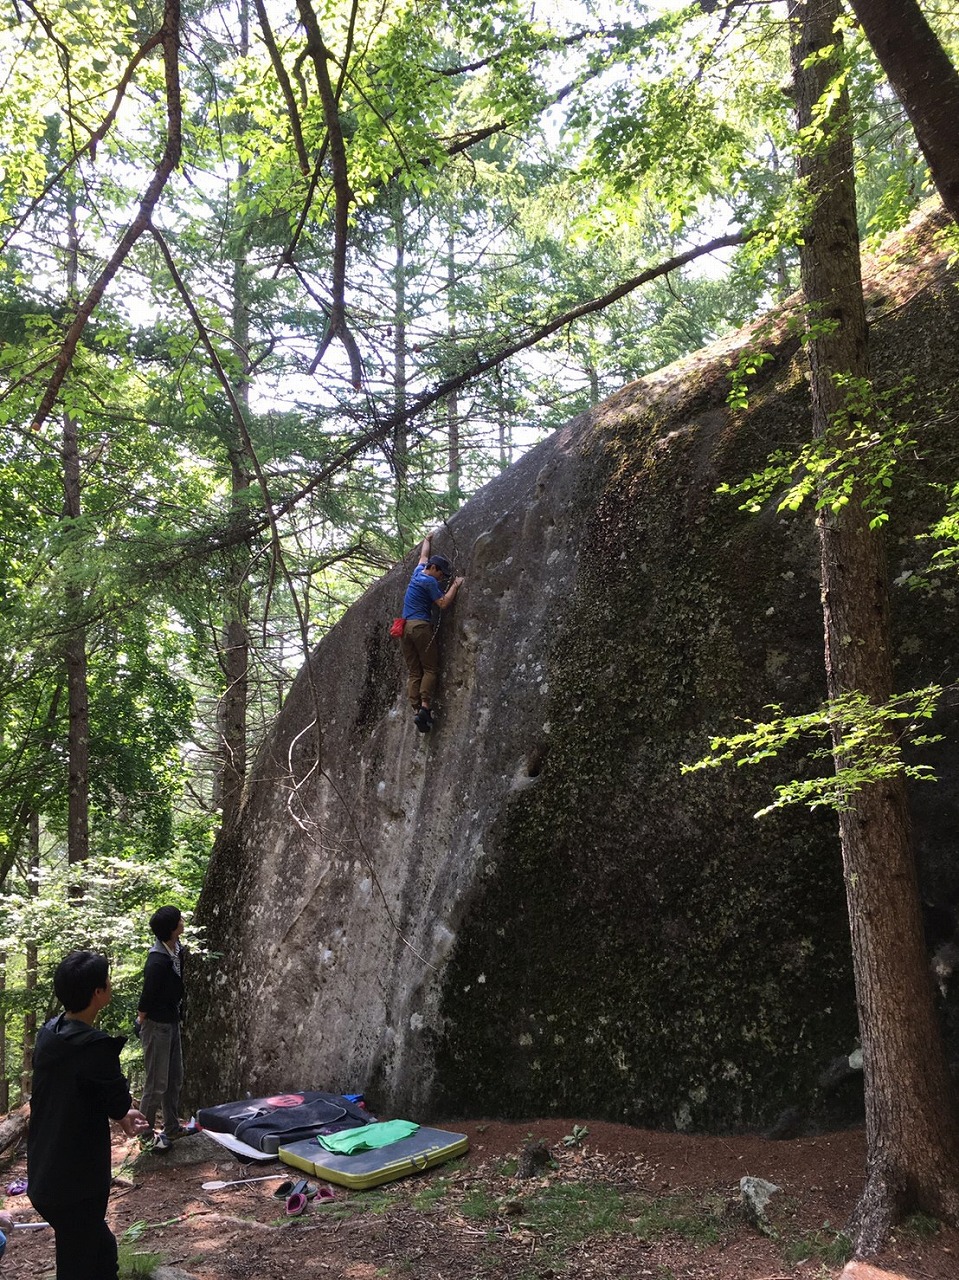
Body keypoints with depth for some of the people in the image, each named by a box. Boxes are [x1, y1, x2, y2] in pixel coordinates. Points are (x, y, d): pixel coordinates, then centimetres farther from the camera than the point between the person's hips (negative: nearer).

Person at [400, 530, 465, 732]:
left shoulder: (418, 572, 18)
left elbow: (424, 555, 37)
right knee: (430, 669, -5)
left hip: (405, 627, 8)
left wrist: (427, 539, 54)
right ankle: (425, 707, -19)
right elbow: (443, 603, -9)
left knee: (414, 672, 2)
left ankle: (416, 710, -8)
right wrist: (455, 586, 2)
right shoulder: (429, 581, -5)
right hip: (421, 626, -8)